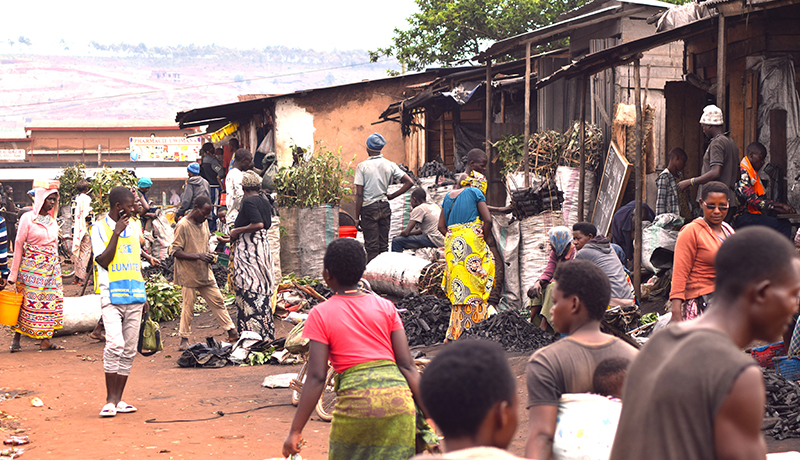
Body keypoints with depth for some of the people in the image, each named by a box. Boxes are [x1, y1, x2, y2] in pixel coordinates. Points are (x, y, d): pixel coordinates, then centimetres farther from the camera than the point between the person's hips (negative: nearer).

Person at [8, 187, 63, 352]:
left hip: (51, 266, 5)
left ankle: (45, 340, 4)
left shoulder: (52, 220, 11)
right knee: (27, 302, -4)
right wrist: (14, 273, -8)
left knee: (50, 302, 1)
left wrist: (56, 267, 13)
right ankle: (16, 339, 6)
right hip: (31, 267, -5)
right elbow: (19, 245, -5)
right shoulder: (28, 218, -5)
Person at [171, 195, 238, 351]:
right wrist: (198, 256, -24)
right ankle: (184, 339, 12)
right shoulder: (183, 226, -14)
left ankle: (232, 332, 11)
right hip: (188, 275, -6)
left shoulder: (204, 223, 9)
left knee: (218, 301, 6)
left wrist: (209, 256, 2)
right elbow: (176, 251, -16)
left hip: (205, 272, 6)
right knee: (188, 307, 1)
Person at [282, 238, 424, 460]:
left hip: (356, 401, -2)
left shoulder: (321, 315, 4)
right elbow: (407, 366, 5)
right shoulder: (385, 306, 11)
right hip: (398, 398, 2)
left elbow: (316, 378, -4)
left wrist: (296, 430, -2)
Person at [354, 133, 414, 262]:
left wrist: (357, 217, -4)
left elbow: (359, 194, -10)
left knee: (371, 246, -1)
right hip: (385, 207, 4)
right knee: (384, 245, 11)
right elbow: (409, 182, -2)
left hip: (369, 209, -4)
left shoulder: (362, 166, -9)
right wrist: (392, 196, 6)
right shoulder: (390, 165, 1)